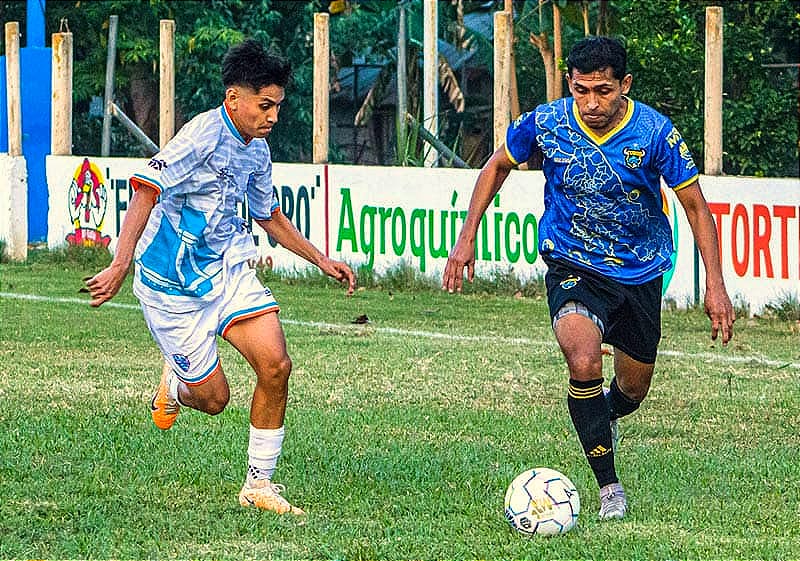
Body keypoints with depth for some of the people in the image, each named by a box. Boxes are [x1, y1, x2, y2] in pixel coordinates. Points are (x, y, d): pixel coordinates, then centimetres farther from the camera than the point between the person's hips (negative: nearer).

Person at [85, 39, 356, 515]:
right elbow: (146, 190, -28)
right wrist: (120, 265, -36)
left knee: (276, 366, -11)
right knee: (212, 398, -1)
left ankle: (259, 485, 3)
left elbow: (270, 216, 24)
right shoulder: (204, 136, -20)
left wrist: (322, 261, 21)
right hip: (174, 284, -7)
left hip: (229, 269, 7)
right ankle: (175, 385, 37)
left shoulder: (257, 150, 7)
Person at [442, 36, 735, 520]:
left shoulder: (655, 133, -19)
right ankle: (610, 488, -16)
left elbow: (695, 207, -9)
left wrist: (716, 286, -15)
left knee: (633, 390, 15)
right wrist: (467, 238, 0)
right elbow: (498, 166, 4)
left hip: (641, 272, 1)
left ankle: (601, 419, 54)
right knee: (584, 361, -28)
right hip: (572, 266, -1)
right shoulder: (544, 124, -16)